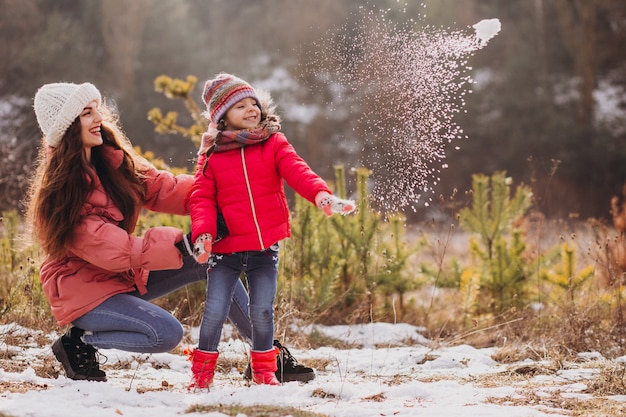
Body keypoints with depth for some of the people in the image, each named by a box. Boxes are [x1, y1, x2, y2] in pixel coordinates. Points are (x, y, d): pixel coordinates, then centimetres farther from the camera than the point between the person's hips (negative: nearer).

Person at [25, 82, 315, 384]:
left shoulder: (111, 160, 0)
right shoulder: (59, 193, -24)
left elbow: (162, 189, -5)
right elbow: (114, 250, -28)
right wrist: (183, 243, -33)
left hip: (125, 273, 8)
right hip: (83, 288, -8)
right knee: (166, 333, -28)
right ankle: (79, 342, -6)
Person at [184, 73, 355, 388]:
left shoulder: (273, 144, 2)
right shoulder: (212, 155, 1)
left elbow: (297, 172, -12)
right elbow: (202, 198, -1)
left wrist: (322, 195, -32)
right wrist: (202, 234, -18)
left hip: (265, 248, 1)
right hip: (226, 249, -1)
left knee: (262, 312, 3)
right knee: (214, 312, -3)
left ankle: (264, 371, 23)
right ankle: (202, 373, 15)